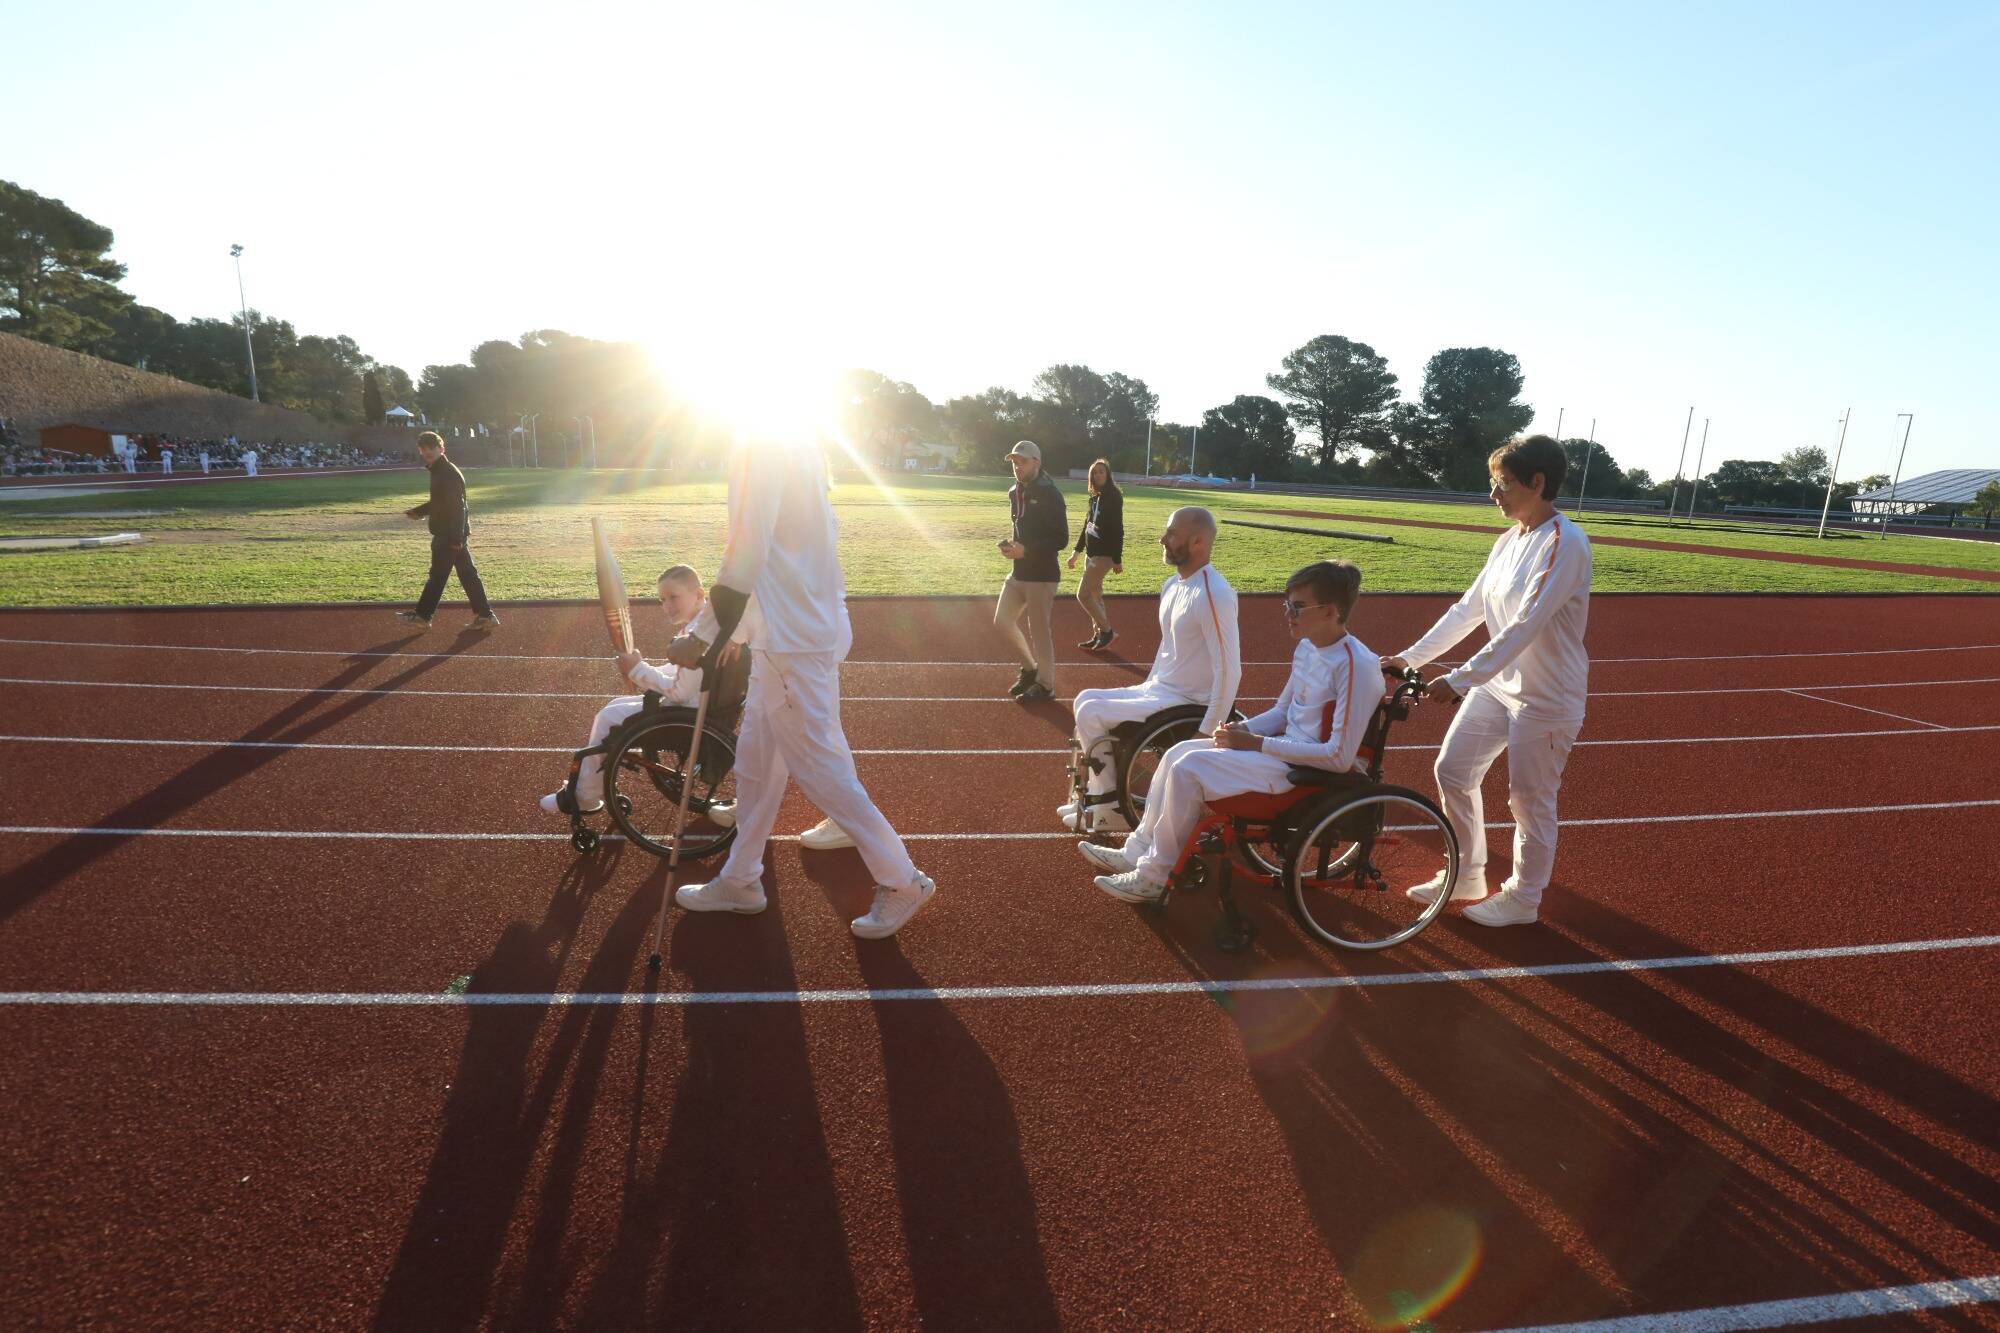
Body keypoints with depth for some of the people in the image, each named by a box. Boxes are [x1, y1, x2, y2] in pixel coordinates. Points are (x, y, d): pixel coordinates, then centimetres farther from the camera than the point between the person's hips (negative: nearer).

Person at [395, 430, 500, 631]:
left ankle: (422, 614, 12)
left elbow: (457, 507, -22)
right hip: (450, 534, 10)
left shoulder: (449, 473, -16)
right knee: (467, 574, 7)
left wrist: (456, 538, -25)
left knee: (438, 575, 1)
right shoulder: (439, 471, 15)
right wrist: (417, 511, 25)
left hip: (449, 535, -10)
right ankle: (485, 615, 8)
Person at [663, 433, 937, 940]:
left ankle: (902, 882, 14)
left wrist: (702, 637, -12)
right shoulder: (798, 445, 11)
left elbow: (744, 561, -21)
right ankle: (741, 880, 33)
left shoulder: (761, 448, -17)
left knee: (819, 769, 1)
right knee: (755, 759, 18)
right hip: (790, 634, 10)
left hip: (796, 641, -10)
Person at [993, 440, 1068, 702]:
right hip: (1019, 572, 8)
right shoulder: (1015, 492, 10)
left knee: (1039, 630, -1)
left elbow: (1061, 539, -18)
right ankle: (1030, 668, 30)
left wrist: (1026, 550, -24)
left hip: (1042, 575, -8)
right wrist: (1012, 544, 1)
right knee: (1002, 621, 12)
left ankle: (1045, 684, 15)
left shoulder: (1049, 494, -15)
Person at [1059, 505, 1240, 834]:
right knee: (1085, 700, 10)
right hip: (1158, 690, 10)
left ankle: (1111, 810, 0)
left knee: (1090, 714, -14)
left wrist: (1207, 734, -23)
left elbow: (1229, 671, -25)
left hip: (1186, 705, -10)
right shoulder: (1172, 584, 7)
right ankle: (1094, 797, 17)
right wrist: (1145, 687, 18)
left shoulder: (1213, 595, -23)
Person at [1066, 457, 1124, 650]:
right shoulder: (1095, 497, 10)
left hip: (1104, 555, -9)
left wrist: (1117, 559, -18)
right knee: (1095, 595, 13)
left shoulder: (1113, 497, -15)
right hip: (1091, 553, 9)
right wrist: (1076, 551, 18)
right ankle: (1098, 635, 23)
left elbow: (1118, 529, -17)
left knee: (1083, 595, -9)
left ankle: (1107, 631, 4)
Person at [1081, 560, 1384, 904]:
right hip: (1289, 748, 9)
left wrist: (1255, 743, -21)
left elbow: (1340, 757, -25)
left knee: (1189, 769, -19)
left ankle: (1155, 877, -2)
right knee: (1180, 752, 2)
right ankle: (1139, 852, 13)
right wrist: (1243, 729, -5)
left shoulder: (1357, 665, -23)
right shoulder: (1307, 647, 5)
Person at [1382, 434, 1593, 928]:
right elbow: (1468, 610, 11)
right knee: (1452, 770, 12)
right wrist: (1410, 656, 8)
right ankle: (1467, 876, 30)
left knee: (1529, 801, 6)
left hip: (1545, 697, -8)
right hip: (1496, 683, 8)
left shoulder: (1565, 543, -20)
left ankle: (1522, 900, 26)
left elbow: (1524, 627, -28)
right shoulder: (1509, 541, 7)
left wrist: (1460, 679, -31)